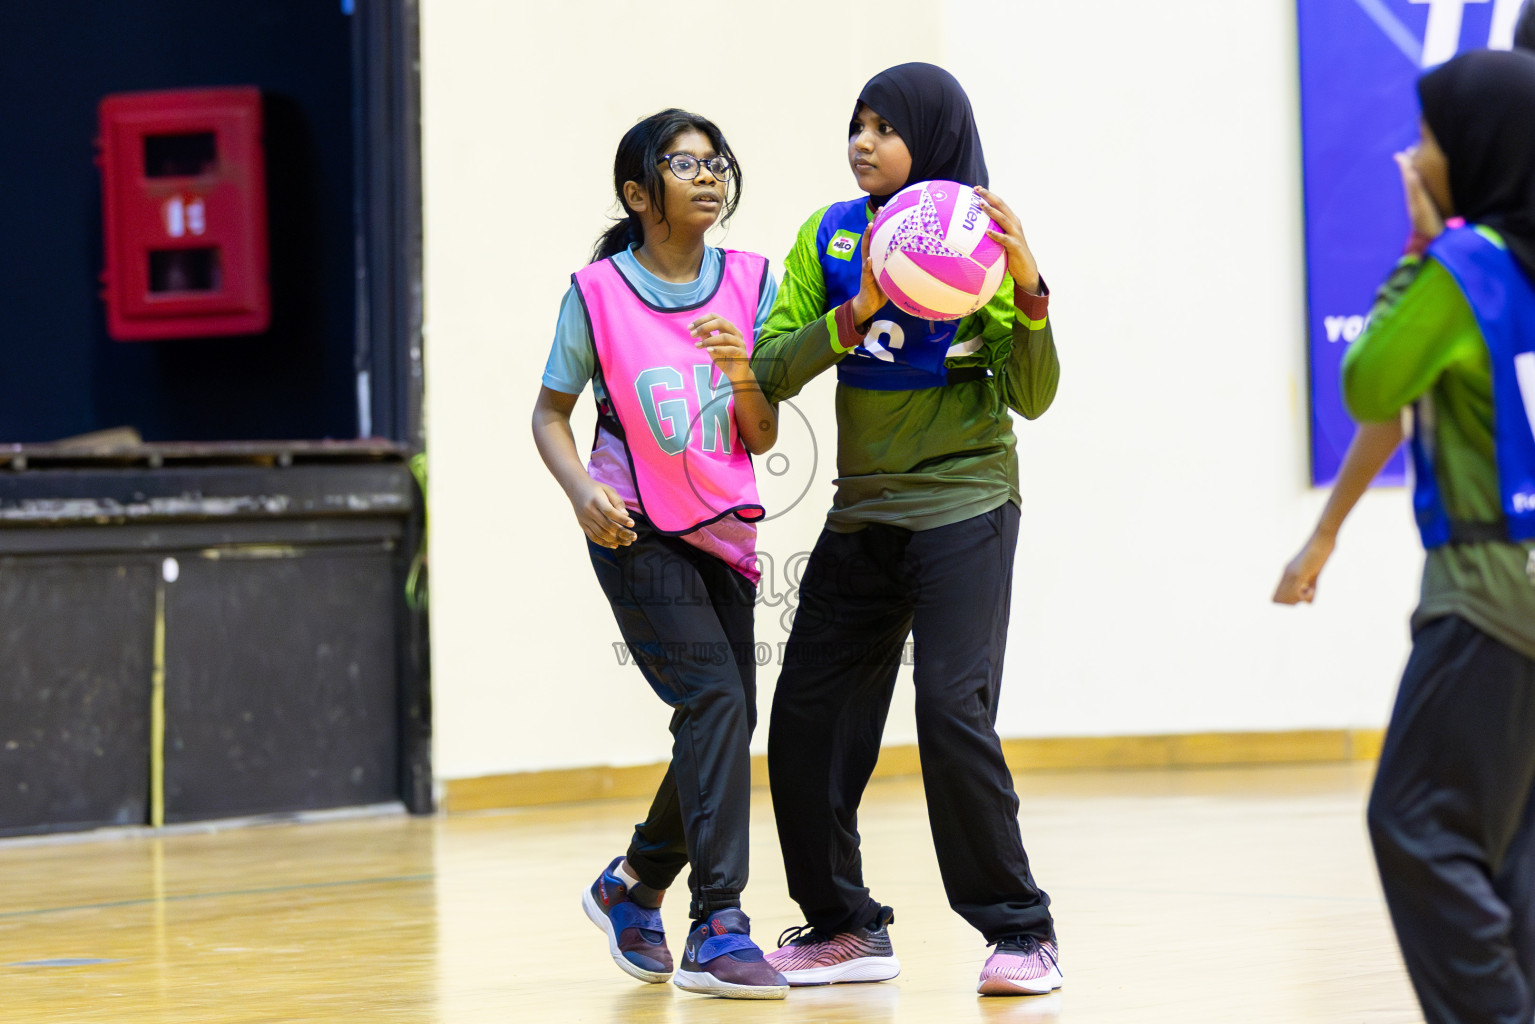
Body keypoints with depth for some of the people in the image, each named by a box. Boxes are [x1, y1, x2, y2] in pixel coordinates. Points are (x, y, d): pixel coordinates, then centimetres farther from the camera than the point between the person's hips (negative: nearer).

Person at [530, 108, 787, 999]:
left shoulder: (751, 284, 2)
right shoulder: (597, 295, -7)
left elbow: (763, 439, 3)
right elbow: (551, 412, 4)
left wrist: (743, 374, -17)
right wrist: (583, 490, -14)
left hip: (723, 532, 5)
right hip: (637, 533, -5)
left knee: (729, 725, 9)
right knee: (716, 700, -20)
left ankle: (632, 888, 32)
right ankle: (718, 930, -20)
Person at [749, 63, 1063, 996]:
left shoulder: (979, 242, -6)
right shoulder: (831, 236, 5)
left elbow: (1032, 396, -10)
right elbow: (773, 371, -2)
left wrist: (1028, 289, -25)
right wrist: (856, 312, -17)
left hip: (963, 506, -5)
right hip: (862, 513, 5)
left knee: (953, 711, -17)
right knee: (806, 719, 4)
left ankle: (1023, 930, -5)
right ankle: (846, 928, 19)